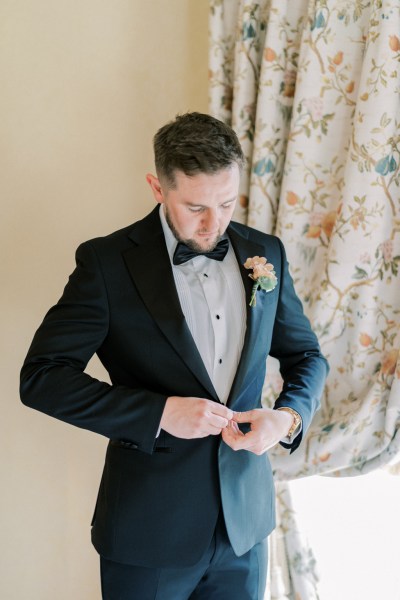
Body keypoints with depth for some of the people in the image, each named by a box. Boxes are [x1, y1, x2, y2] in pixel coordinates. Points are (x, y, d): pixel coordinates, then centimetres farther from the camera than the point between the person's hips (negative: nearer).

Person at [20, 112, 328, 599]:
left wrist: (289, 415, -10)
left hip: (245, 523, 4)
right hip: (149, 532, -3)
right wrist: (160, 413, -22)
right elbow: (41, 377, -13)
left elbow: (305, 355, 12)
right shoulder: (107, 262, -11)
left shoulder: (265, 254, 2)